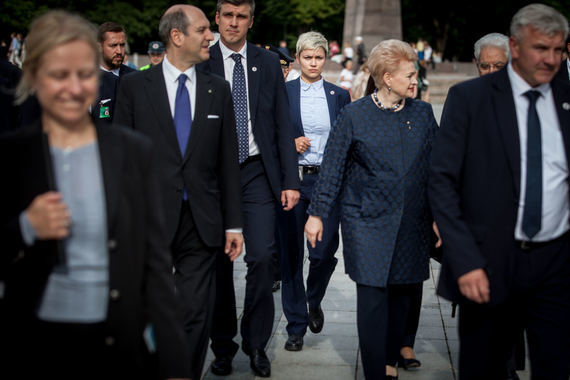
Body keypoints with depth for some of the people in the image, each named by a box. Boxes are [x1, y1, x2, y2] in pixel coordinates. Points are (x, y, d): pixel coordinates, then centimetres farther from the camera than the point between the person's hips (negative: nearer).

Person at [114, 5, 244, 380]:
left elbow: (228, 161, 8)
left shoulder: (218, 89, 8)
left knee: (197, 317, 5)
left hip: (202, 223, 2)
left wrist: (233, 223, 5)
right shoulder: (134, 85, 1)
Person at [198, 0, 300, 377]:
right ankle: (223, 346, 21)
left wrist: (290, 180, 0)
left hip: (257, 172, 1)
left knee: (261, 258, -7)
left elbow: (282, 124, 6)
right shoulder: (201, 63, 1)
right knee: (219, 262, 6)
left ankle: (256, 343, 12)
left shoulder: (268, 62, 7)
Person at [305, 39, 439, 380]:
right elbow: (332, 168, 0)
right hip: (368, 221, -3)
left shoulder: (424, 113, 7)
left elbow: (436, 167, 10)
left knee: (402, 294, 11)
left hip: (413, 223, 4)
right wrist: (317, 214, -1)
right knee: (373, 298, -5)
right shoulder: (355, 115, -2)